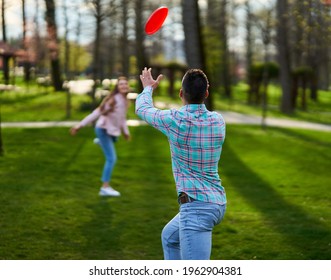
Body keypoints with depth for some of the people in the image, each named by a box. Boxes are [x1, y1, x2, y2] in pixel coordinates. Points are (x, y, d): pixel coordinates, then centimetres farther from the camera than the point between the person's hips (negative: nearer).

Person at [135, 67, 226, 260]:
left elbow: (142, 109, 11)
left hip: (196, 206, -8)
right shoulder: (218, 121, 3)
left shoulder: (174, 120, -11)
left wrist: (148, 88, 31)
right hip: (216, 203, 8)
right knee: (169, 237, 34)